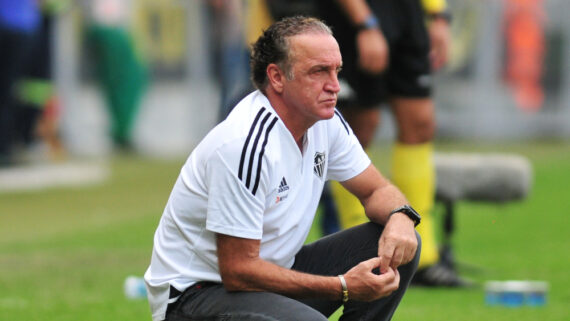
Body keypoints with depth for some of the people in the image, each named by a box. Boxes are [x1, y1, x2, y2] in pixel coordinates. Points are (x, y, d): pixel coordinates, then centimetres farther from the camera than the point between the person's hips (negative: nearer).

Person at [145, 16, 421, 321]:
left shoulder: (327, 122, -1)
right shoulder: (245, 145, -27)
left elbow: (376, 190, 15)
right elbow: (237, 272, -25)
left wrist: (400, 217, -11)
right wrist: (342, 287, -25)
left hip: (270, 277, 9)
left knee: (399, 245, 0)